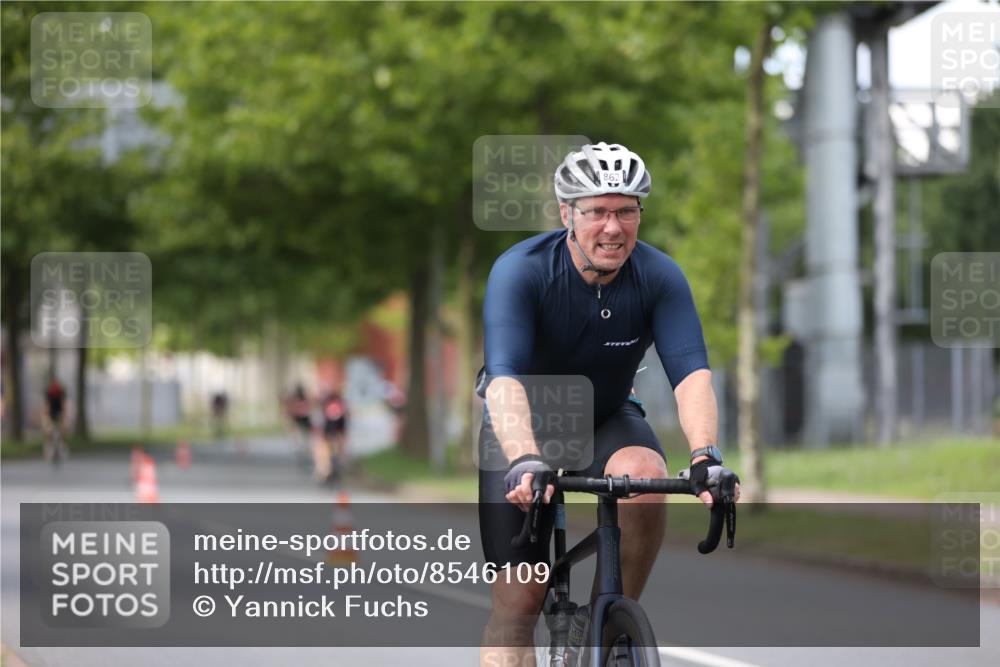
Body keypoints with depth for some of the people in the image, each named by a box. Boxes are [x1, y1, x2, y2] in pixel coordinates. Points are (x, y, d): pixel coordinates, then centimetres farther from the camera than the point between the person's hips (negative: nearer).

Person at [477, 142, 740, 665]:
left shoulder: (660, 277, -19)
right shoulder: (520, 270, -26)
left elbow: (691, 372, -29)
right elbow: (504, 377, -38)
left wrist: (704, 455, -47)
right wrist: (526, 461, -55)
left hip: (607, 419, 2)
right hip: (522, 429, -2)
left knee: (645, 475, -33)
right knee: (517, 604, -12)